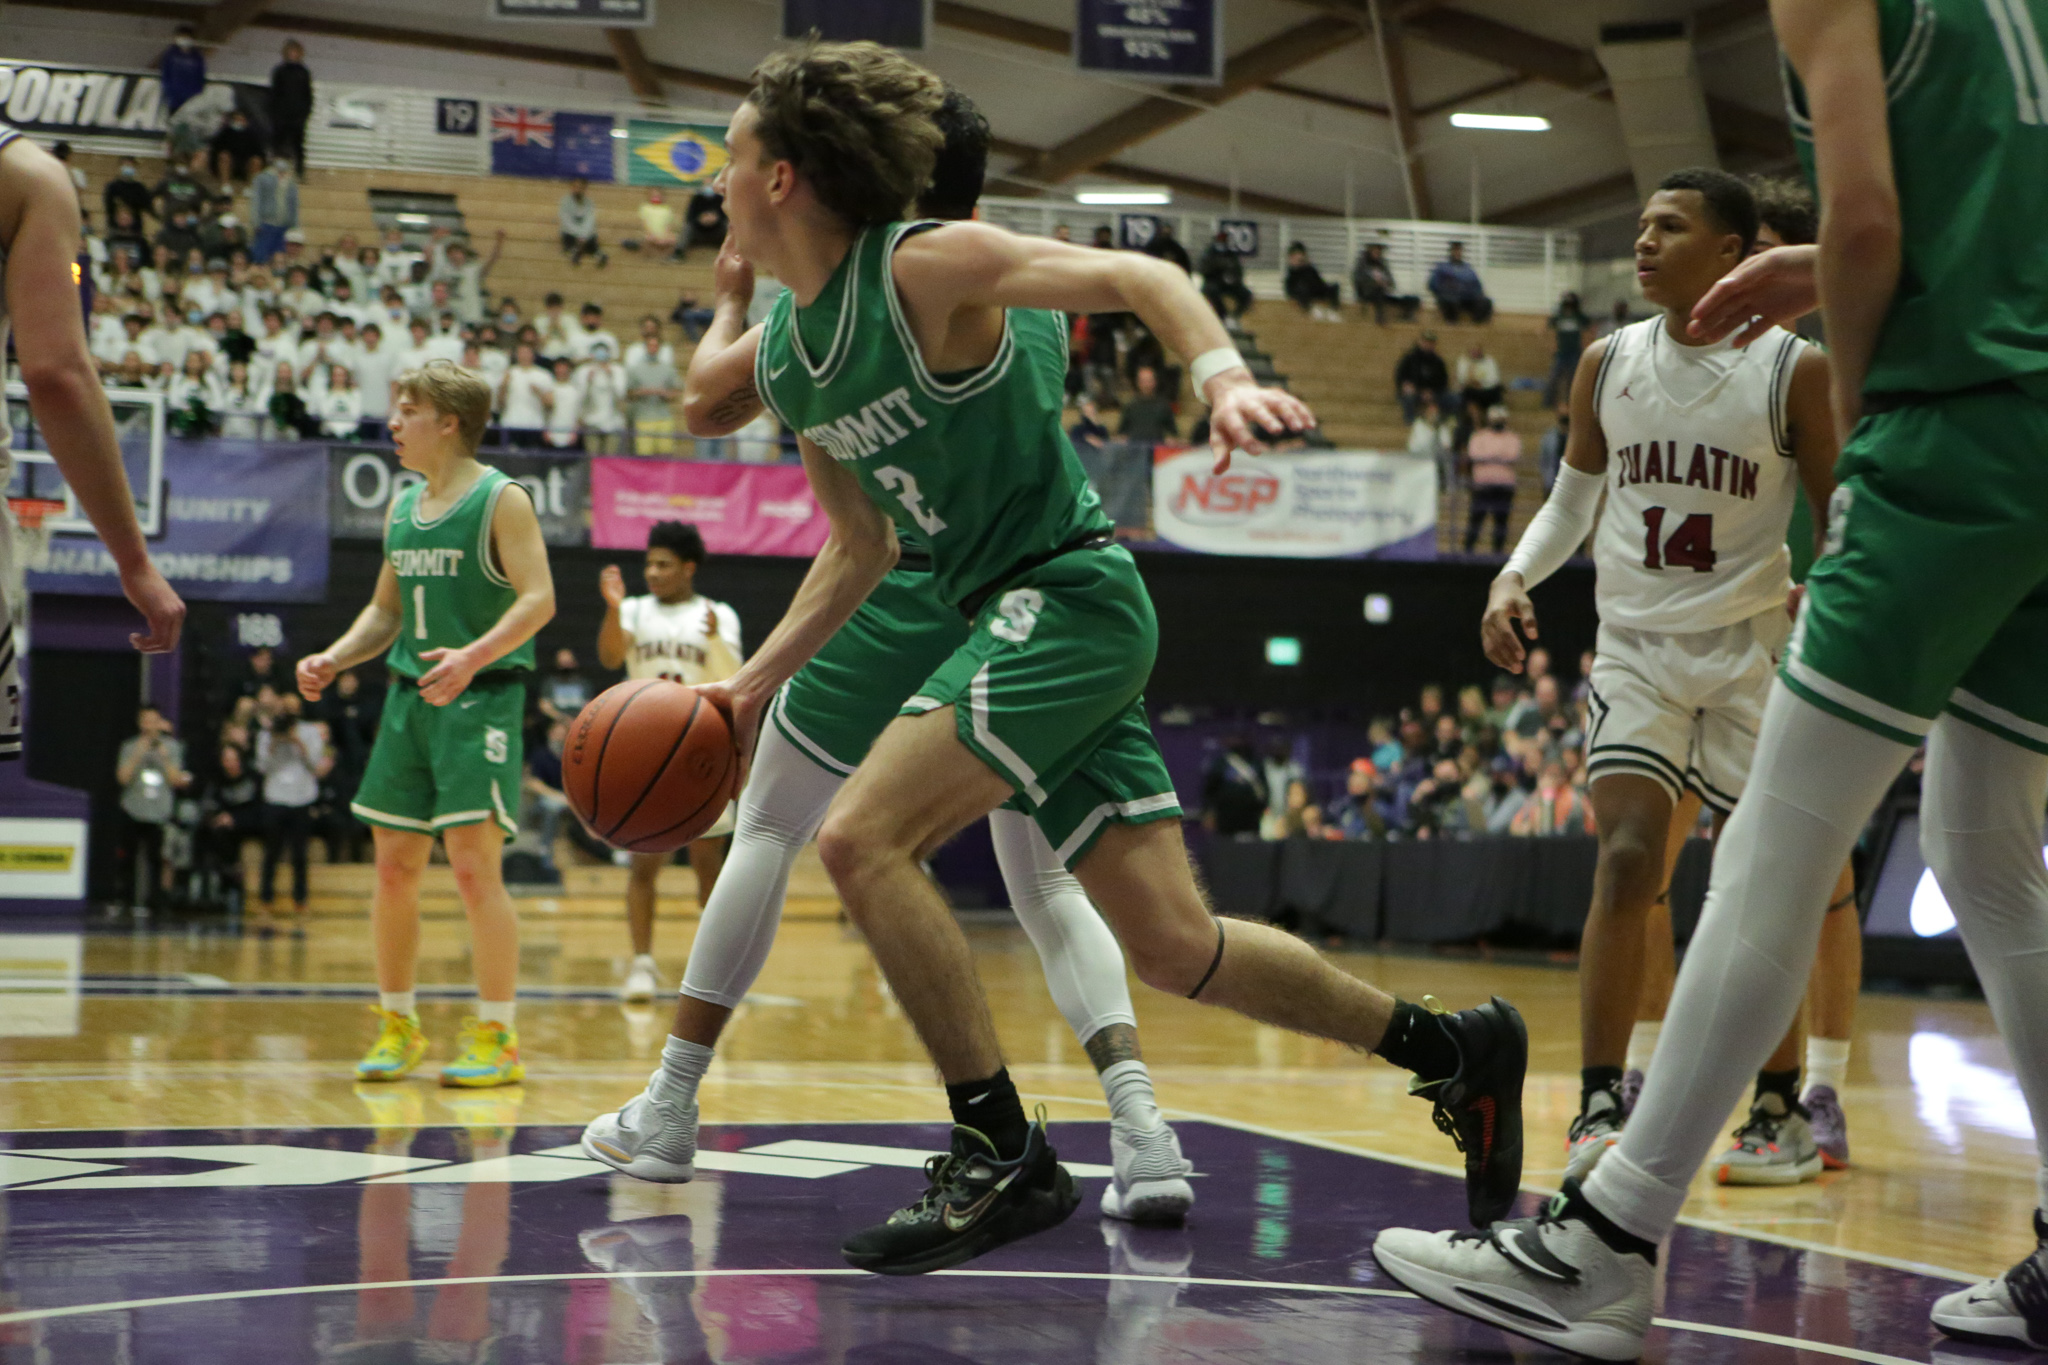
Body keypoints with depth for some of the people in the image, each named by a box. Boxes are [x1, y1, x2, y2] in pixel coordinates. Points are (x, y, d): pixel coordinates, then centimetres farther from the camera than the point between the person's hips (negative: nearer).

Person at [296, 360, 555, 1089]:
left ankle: (497, 1037, -4)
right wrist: (333, 659, 5)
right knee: (393, 865, 8)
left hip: (479, 699, -7)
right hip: (409, 698, 7)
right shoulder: (402, 508, 15)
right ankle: (397, 1026, 20)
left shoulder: (502, 500, -7)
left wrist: (473, 656, -30)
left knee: (473, 863, -11)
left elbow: (538, 599, -17)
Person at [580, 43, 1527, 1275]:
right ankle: (1454, 1051, 21)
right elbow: (863, 547, 21)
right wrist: (755, 686, 15)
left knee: (863, 839, -19)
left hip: (1072, 596, -9)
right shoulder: (784, 357, 12)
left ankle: (1003, 1158, -12)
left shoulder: (926, 268, -12)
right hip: (1004, 618, 9)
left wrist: (1223, 377, -35)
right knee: (1174, 943, 6)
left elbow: (1140, 276, -17)